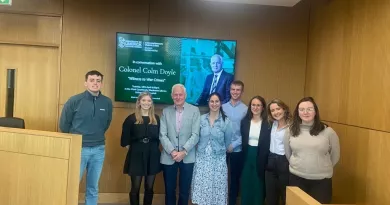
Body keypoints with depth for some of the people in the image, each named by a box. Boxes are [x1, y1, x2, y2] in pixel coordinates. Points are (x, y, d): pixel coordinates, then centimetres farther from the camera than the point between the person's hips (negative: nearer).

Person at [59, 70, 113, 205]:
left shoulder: (107, 103, -1)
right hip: (78, 148, -2)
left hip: (99, 149, 3)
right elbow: (64, 124, 2)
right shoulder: (74, 101, -8)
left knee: (93, 188, 14)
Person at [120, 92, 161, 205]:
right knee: (135, 188, 6)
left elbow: (158, 137, 11)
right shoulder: (131, 118, -3)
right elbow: (125, 137, -1)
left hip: (152, 156, 3)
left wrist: (153, 147, 3)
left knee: (149, 188, 11)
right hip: (136, 156, -2)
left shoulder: (156, 119, 5)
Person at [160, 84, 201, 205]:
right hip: (168, 157, 1)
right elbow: (162, 135, -1)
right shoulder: (166, 111, 5)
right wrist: (172, 151, -13)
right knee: (169, 190, 12)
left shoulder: (194, 110, 0)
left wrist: (184, 152, -15)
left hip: (187, 157, -1)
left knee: (184, 191, 9)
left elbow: (195, 135, -6)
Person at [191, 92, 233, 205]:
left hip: (218, 159, -1)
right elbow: (196, 137, 9)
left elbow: (227, 142, 5)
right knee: (201, 187, 6)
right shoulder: (201, 119, -1)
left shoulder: (226, 121, -5)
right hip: (202, 158, 1)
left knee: (217, 187, 5)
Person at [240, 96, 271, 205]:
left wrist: (264, 159, -10)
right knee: (246, 184, 12)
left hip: (260, 156, -3)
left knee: (258, 185, 7)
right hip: (247, 156, 3)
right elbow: (243, 141, 6)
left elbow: (268, 144, -6)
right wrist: (243, 156, 0)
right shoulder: (245, 121, 3)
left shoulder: (267, 123, -7)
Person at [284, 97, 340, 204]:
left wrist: (324, 168, 12)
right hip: (296, 178, 2)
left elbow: (335, 155, 5)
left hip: (321, 180, -2)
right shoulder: (291, 131, -1)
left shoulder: (327, 131, -8)